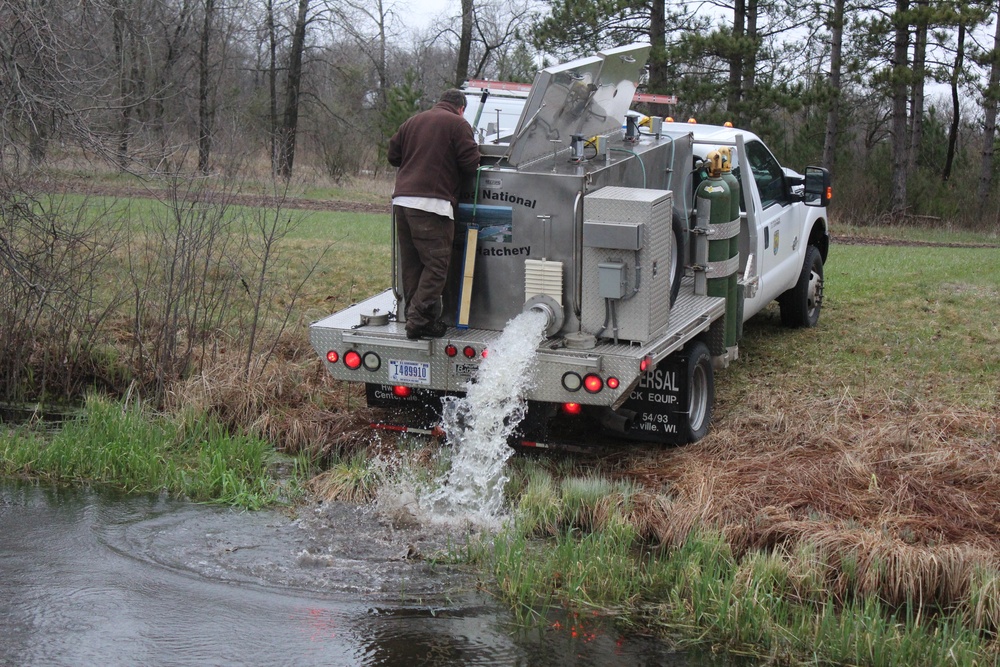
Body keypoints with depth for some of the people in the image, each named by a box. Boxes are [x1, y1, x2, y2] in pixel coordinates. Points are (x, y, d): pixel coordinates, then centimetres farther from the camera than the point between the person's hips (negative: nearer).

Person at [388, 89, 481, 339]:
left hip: (402, 200, 7)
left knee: (411, 264, 10)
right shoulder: (458, 124, 2)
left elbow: (393, 155, 23)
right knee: (436, 264, -6)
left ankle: (415, 317, 13)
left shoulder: (413, 121, 21)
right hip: (432, 202, -7)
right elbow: (471, 162, -4)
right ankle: (420, 321, -14)